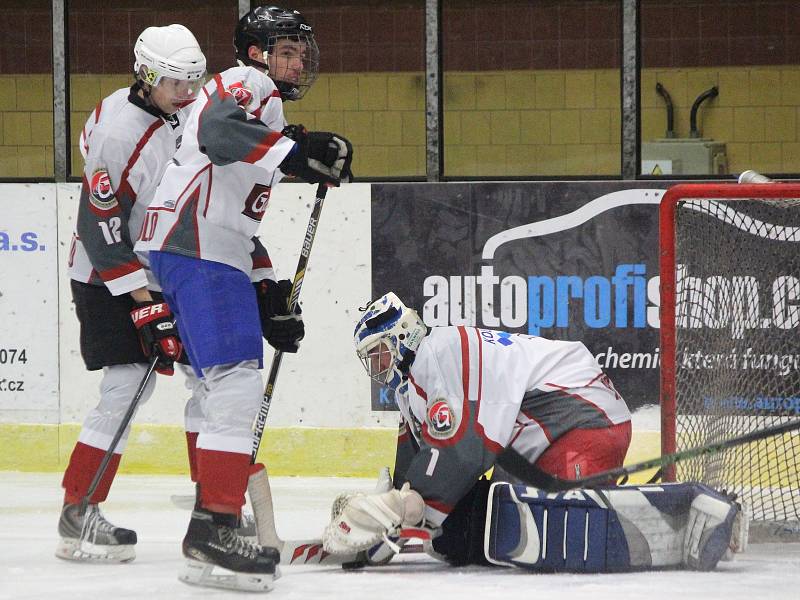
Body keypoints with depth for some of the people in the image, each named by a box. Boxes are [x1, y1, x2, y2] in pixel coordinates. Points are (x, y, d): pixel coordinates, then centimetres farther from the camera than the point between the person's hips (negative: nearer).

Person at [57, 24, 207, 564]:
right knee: (128, 386, -16)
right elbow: (101, 230, -25)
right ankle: (78, 514, -10)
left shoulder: (184, 112, 0)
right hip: (108, 278, -8)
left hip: (169, 270, 8)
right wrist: (146, 306, -25)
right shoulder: (120, 132, -25)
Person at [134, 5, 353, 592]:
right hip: (196, 249, -11)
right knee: (238, 381, -19)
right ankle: (215, 530, -26)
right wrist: (298, 151, -36)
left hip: (216, 256, 11)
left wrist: (269, 290, 24)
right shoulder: (244, 84, -2)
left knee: (233, 388, 16)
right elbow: (218, 130, -26)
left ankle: (216, 523, 22)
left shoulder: (265, 109, 30)